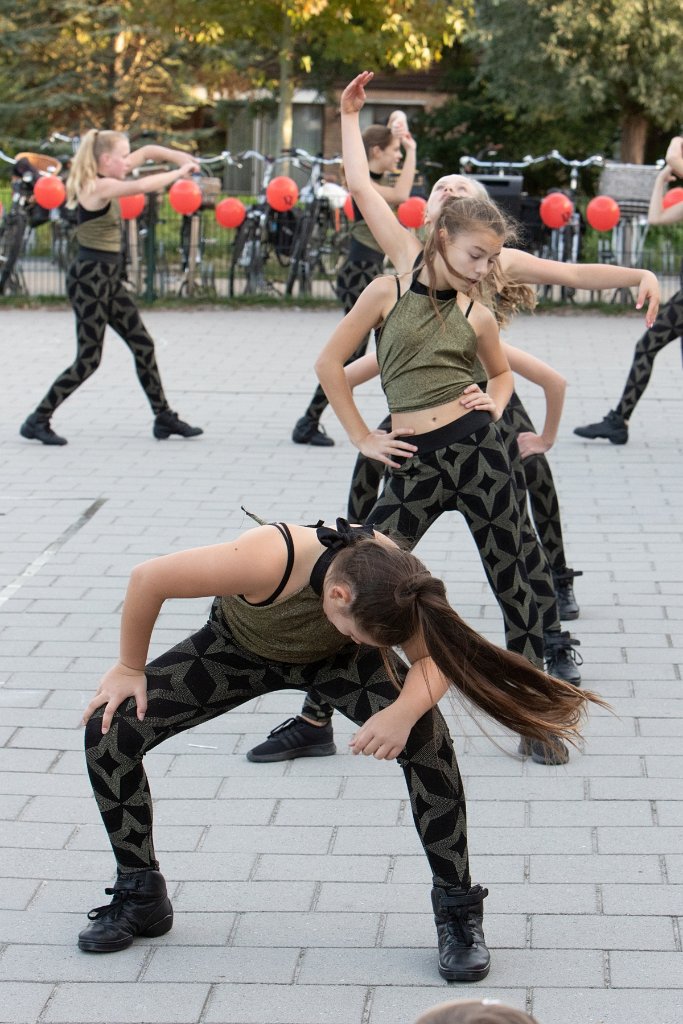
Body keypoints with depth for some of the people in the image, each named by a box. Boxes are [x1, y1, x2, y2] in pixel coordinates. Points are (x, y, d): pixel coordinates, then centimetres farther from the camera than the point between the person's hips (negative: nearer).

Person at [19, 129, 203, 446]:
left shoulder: (107, 180, 8)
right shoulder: (97, 186, -18)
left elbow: (148, 152, 15)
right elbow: (141, 186, -34)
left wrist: (182, 158, 0)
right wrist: (180, 172, -22)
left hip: (109, 277, 10)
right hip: (89, 277, -10)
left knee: (143, 346, 9)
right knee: (88, 360, -5)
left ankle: (163, 418, 16)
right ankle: (37, 421, 3)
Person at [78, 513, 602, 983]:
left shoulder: (393, 580, -36)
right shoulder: (267, 560, -44)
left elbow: (434, 657, -23)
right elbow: (147, 578, -31)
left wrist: (404, 712, -46)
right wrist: (130, 668, -16)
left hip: (333, 658, 0)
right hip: (239, 647, 0)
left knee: (427, 736, -27)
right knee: (108, 733, -15)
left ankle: (458, 909, -11)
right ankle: (140, 897, 6)